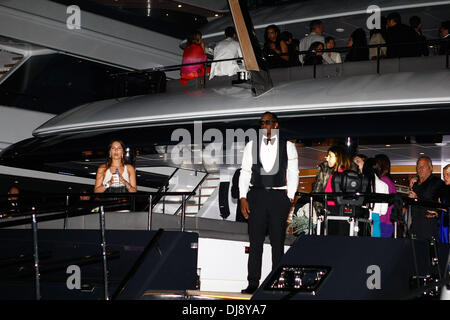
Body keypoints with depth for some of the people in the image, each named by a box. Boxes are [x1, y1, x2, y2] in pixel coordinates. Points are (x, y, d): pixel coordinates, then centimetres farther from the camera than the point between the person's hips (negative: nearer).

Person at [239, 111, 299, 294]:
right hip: (256, 195, 1)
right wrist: (243, 198, -1)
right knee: (255, 241, -2)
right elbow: (244, 173, 9)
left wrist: (290, 197, -4)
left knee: (278, 242, 0)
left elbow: (293, 174, 5)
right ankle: (253, 283, 0)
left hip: (279, 196, -1)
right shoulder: (251, 146, 11)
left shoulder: (288, 147, 7)